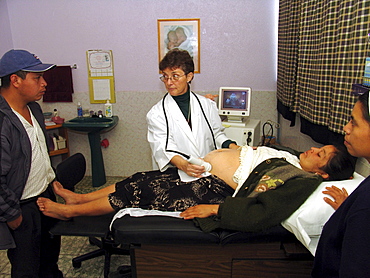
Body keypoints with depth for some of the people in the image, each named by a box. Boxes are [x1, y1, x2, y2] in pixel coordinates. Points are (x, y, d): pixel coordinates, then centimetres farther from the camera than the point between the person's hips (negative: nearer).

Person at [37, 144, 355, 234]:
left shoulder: (303, 183, -18)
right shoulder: (292, 159, 10)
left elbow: (257, 216, -29)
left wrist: (212, 209, -26)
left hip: (217, 191, -8)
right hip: (206, 175, 8)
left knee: (141, 192, -5)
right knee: (143, 179, 8)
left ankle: (70, 210, 16)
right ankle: (79, 197, 27)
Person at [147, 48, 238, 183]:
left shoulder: (207, 105, 14)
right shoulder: (156, 113, 4)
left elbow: (217, 134, 18)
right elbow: (164, 148, -9)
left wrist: (233, 147, -4)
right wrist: (183, 165, -28)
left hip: (208, 171, 4)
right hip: (174, 175, -4)